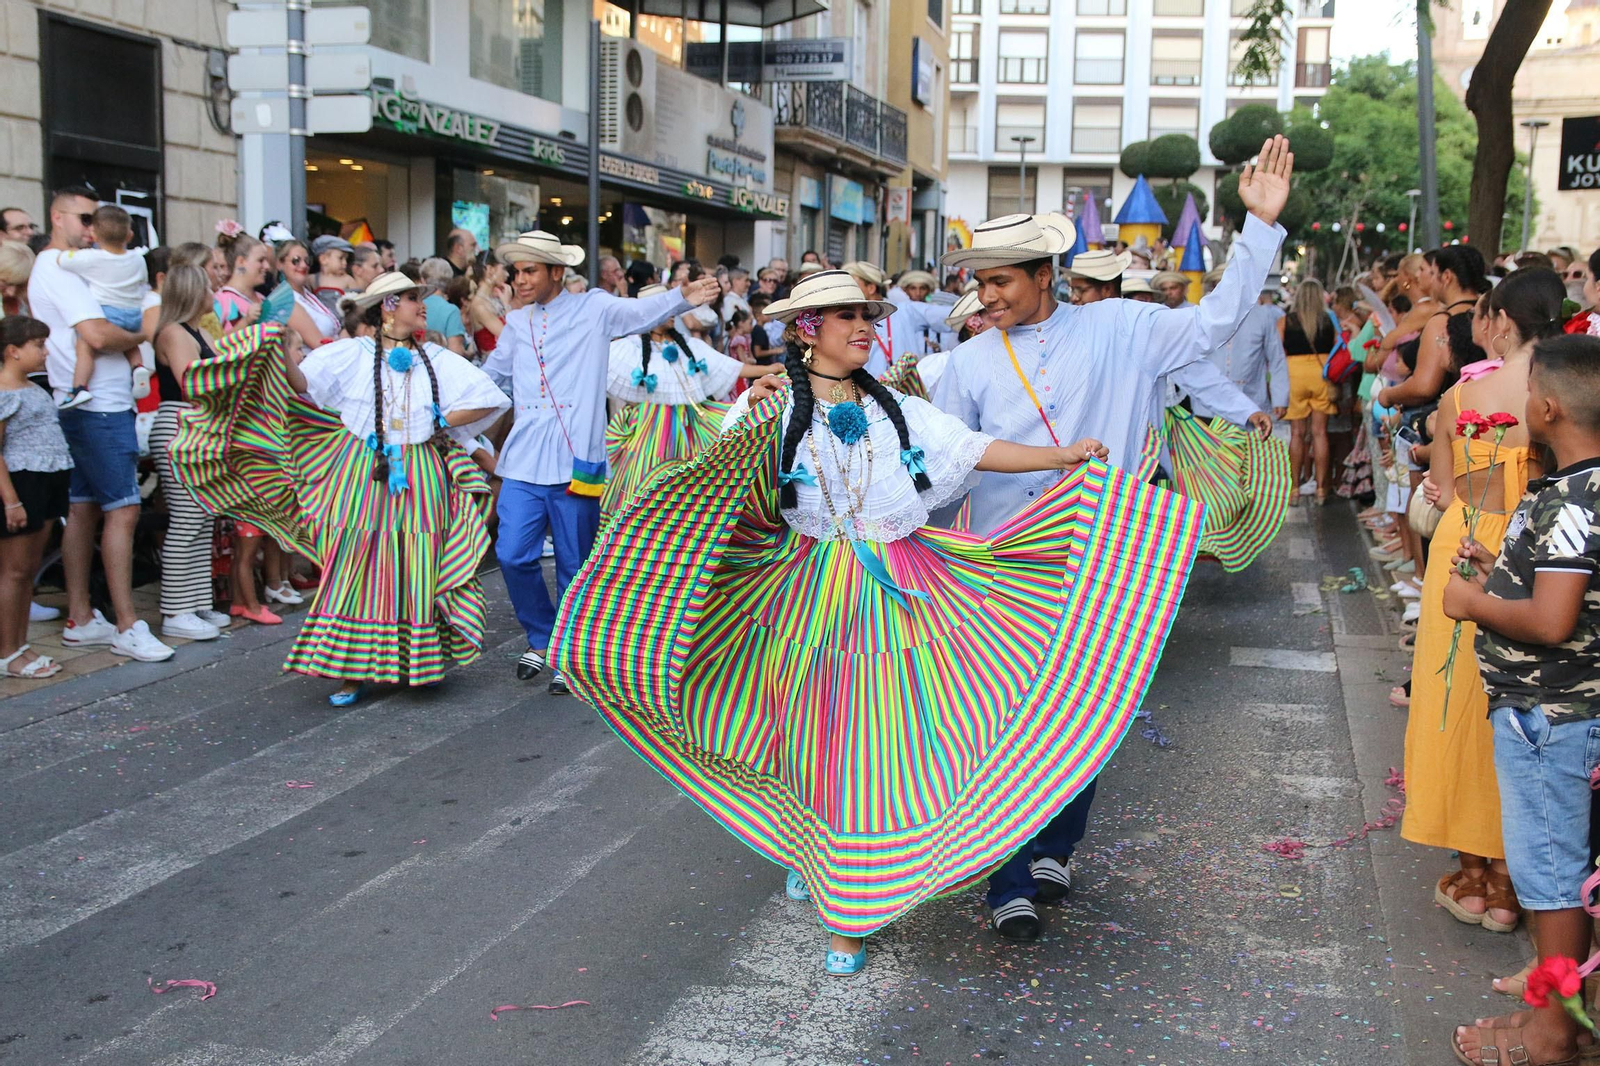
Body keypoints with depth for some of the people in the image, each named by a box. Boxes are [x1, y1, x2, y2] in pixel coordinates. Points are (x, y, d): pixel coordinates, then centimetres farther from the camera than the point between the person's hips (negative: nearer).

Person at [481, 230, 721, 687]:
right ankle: (541, 639, 21)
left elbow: (642, 311, -12)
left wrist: (682, 298, -29)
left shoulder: (593, 309, 2)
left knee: (575, 565, 4)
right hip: (524, 460, 4)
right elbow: (490, 376, 31)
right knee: (514, 555, -2)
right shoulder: (516, 323, 16)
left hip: (574, 459, -4)